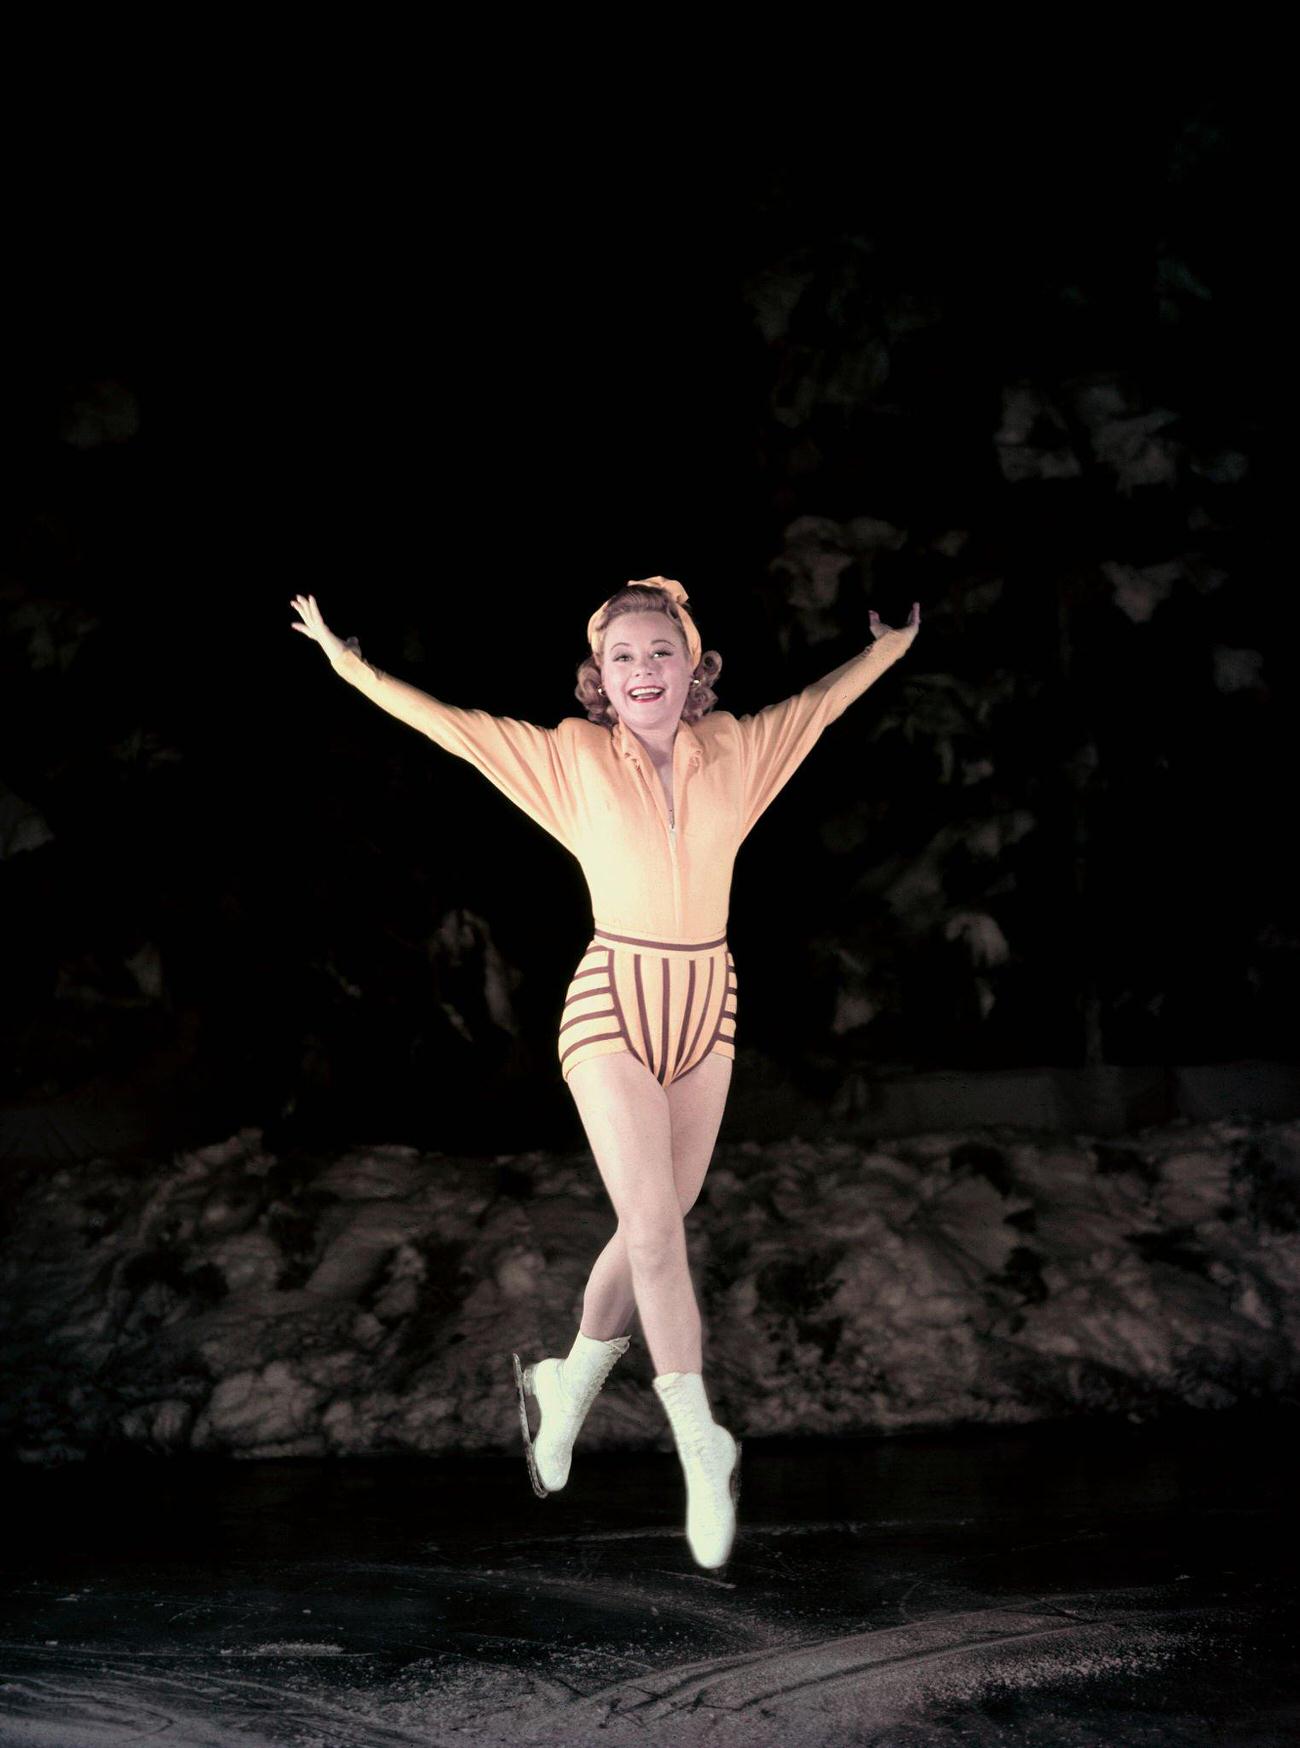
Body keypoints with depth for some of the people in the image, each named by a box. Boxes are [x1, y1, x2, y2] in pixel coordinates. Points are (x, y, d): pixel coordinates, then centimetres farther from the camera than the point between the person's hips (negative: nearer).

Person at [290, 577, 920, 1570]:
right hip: (611, 1009, -4)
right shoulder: (574, 757, -3)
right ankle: (703, 1450, -9)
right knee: (656, 1230, -13)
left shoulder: (734, 750, 4)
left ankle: (568, 1390, 34)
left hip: (706, 1011, 4)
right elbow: (450, 725, -1)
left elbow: (820, 702, 20)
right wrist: (349, 665, -2)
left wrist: (892, 646, 32)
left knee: (651, 1231, 11)